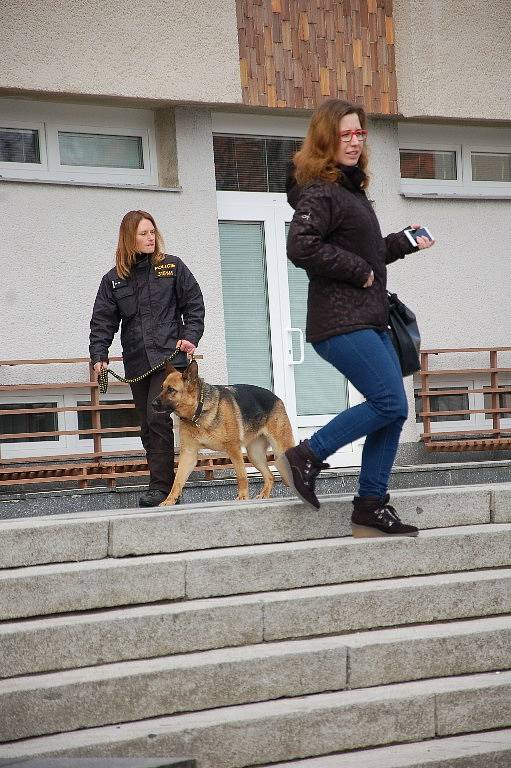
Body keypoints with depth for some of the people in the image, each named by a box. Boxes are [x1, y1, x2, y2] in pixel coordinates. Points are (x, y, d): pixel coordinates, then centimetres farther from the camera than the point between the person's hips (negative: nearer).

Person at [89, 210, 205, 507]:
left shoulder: (173, 267, 3)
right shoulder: (114, 279, 9)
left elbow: (194, 305, 6)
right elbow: (103, 321, 7)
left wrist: (190, 337, -5)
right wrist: (99, 355, -4)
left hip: (169, 357, -4)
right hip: (136, 363, 4)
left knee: (158, 418, -16)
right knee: (148, 426, 7)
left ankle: (161, 487, -14)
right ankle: (165, 484, 15)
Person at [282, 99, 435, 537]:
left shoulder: (351, 189, 20)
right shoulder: (319, 191, -11)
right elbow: (301, 247, -25)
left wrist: (404, 243, 29)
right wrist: (357, 269, -18)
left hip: (370, 320, 10)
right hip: (340, 322, -10)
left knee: (393, 412, 6)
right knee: (391, 405, -13)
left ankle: (372, 506, 12)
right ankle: (307, 457, -2)